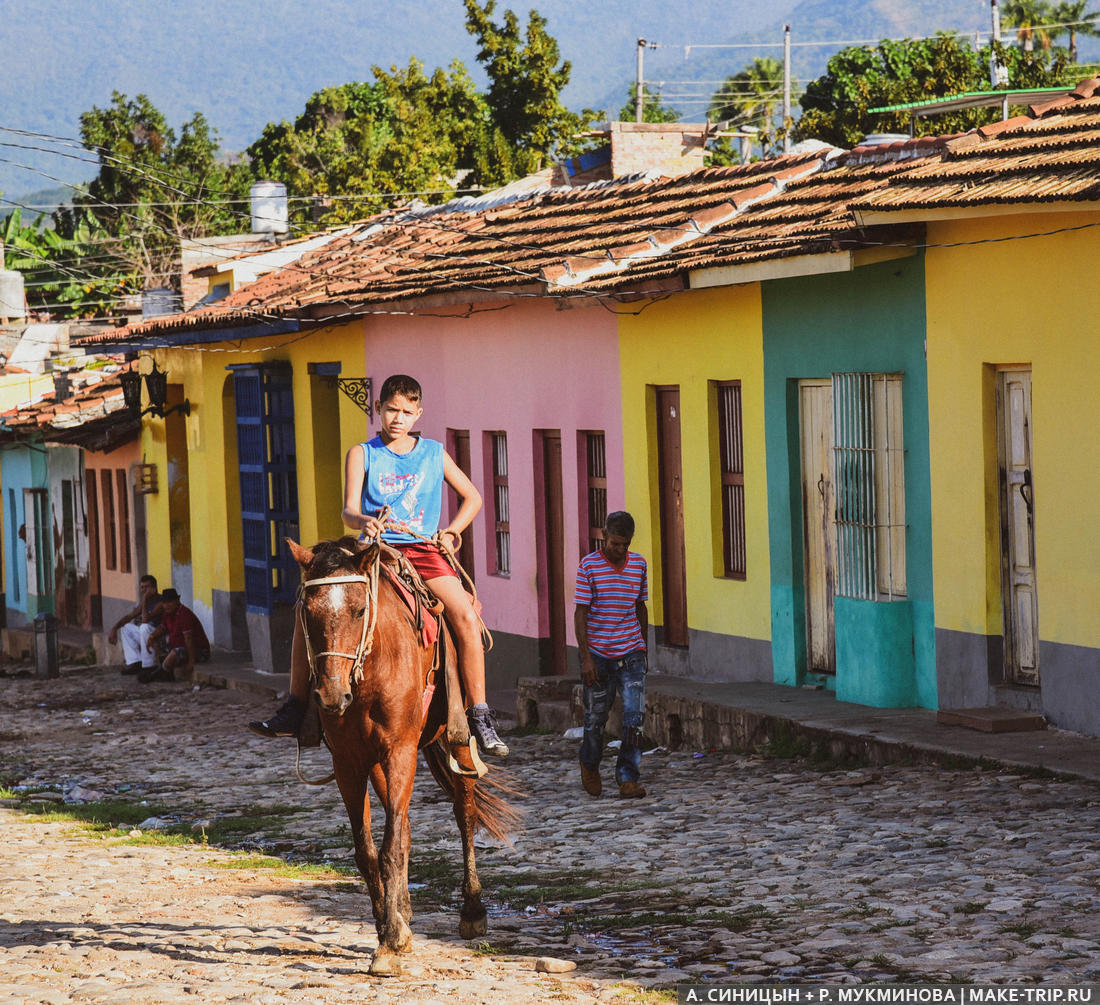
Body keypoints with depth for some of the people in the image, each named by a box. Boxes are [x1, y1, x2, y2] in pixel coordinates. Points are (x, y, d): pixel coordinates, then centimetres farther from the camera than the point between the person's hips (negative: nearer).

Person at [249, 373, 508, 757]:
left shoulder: (434, 453, 9)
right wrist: (364, 521, -29)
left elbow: (472, 498, 19)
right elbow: (349, 510, -5)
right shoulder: (362, 455, 6)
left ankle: (479, 715, -15)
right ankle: (296, 707, -6)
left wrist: (451, 531, 2)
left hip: (423, 551, -1)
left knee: (467, 618, -25)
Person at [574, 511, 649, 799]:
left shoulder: (638, 564, 4)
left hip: (631, 654, 2)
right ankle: (589, 765, 36)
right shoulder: (589, 565, -7)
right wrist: (585, 657, -13)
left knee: (634, 716, -10)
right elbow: (580, 612, -8)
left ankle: (628, 779, -7)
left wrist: (645, 650, 18)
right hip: (598, 654, -2)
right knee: (596, 716, 10)